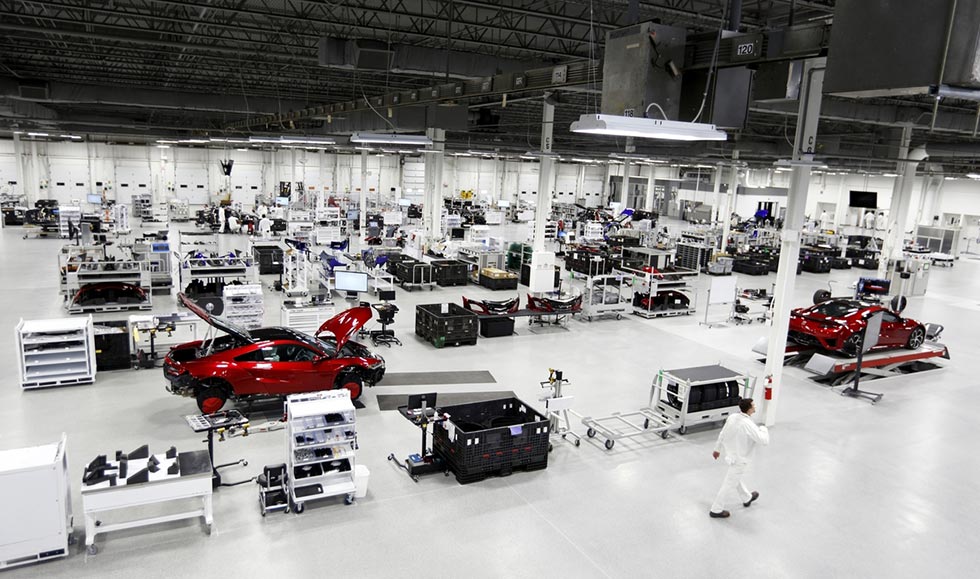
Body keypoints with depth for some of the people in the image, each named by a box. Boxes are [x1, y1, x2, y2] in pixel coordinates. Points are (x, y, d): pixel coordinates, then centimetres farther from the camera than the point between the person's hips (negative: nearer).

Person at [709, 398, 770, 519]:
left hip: (731, 454, 8)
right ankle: (716, 510, 18)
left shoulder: (732, 417, -9)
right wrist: (763, 429, -6)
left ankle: (747, 498, 54)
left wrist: (717, 449, 18)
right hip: (740, 459, -8)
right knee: (730, 485, 7)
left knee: (736, 479, 28)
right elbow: (764, 440, -27)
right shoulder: (748, 425, -30)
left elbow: (722, 434, 3)